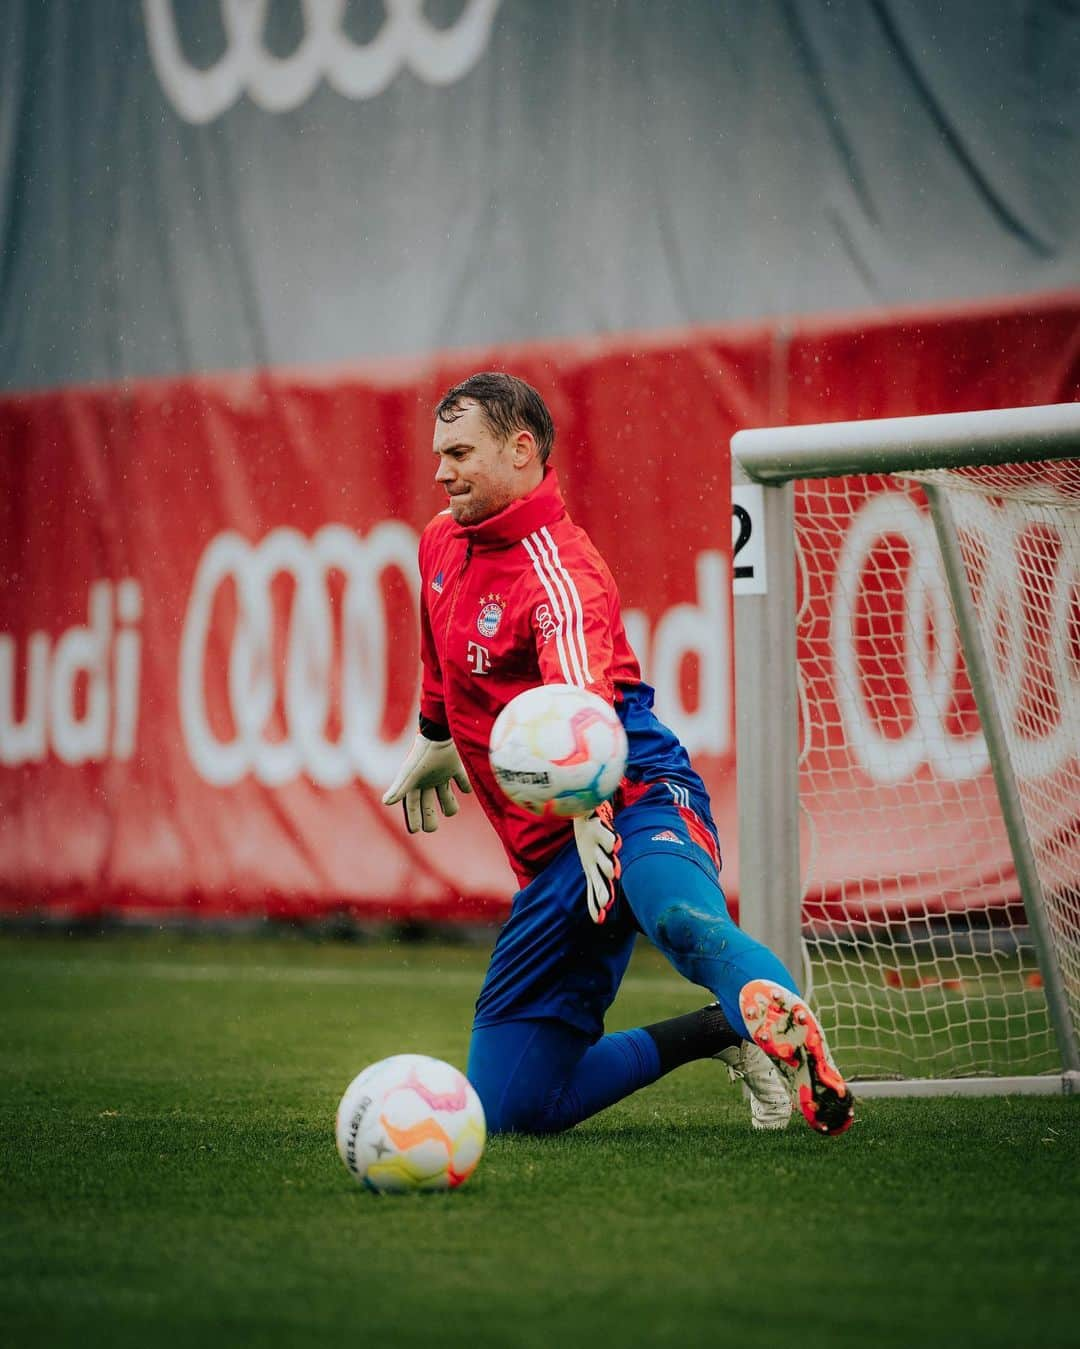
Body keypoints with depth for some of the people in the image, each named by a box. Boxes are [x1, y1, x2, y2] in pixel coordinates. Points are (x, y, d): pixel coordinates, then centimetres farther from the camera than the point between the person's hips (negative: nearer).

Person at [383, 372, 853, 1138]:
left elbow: (582, 695, -36)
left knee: (676, 913, -46)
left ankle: (786, 1028, -70)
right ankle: (719, 1034, 17)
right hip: (550, 852, 9)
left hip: (633, 794, -8)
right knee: (512, 1110, 5)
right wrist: (435, 740, 50)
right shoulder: (442, 543, 12)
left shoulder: (558, 572, -15)